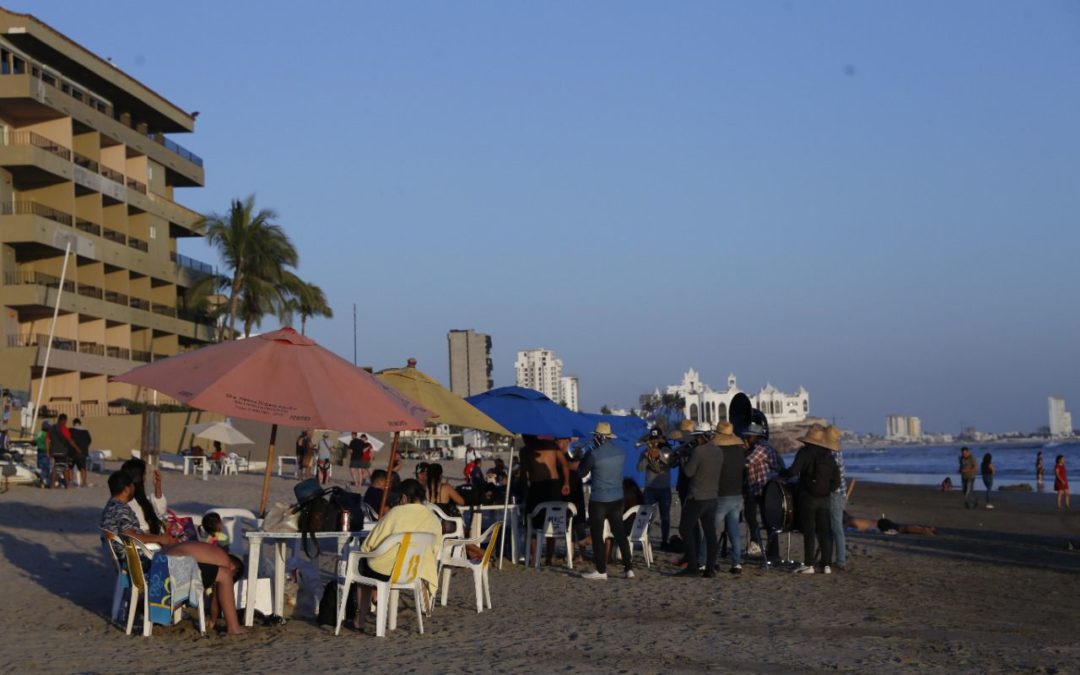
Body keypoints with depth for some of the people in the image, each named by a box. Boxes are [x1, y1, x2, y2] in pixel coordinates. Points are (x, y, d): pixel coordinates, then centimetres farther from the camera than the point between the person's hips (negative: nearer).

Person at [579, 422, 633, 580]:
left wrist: (585, 457, 9)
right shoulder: (620, 452, 1)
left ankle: (601, 570, 5)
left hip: (599, 500, -6)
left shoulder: (594, 454, -17)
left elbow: (581, 472, -5)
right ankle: (629, 568, 11)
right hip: (617, 499, 6)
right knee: (619, 532, 12)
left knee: (597, 535, 4)